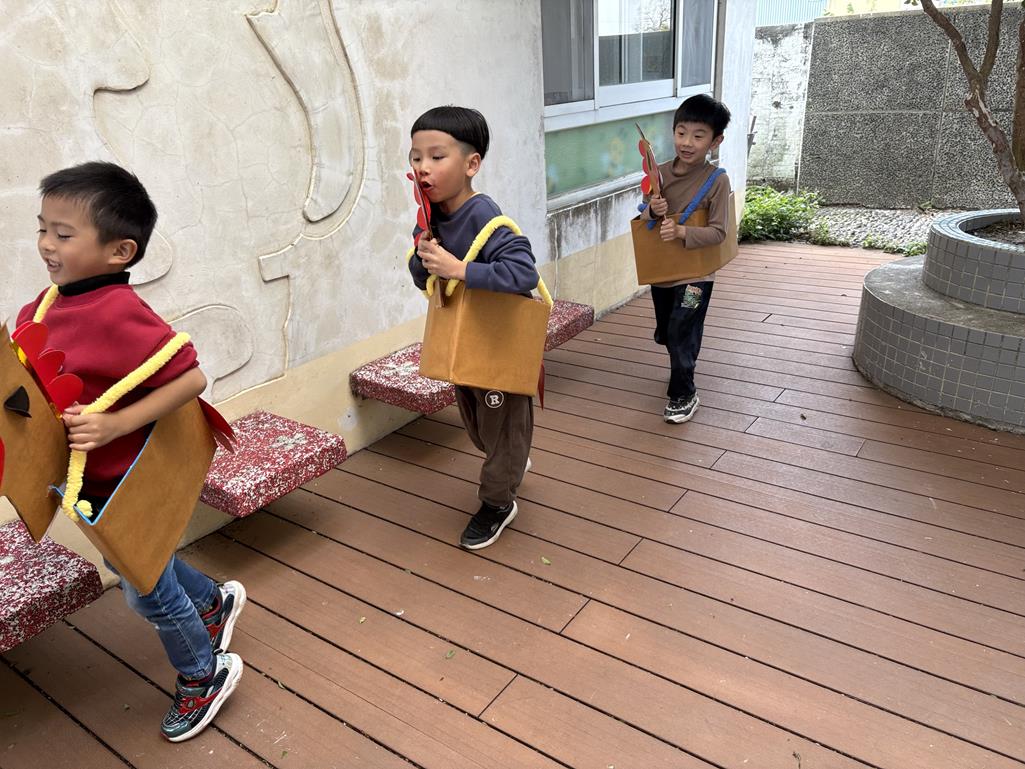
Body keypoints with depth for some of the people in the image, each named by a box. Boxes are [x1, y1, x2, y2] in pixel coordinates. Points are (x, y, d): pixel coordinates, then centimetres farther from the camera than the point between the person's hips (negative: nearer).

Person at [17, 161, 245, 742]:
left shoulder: (118, 315, -30)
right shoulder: (52, 303, -3)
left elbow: (192, 378, -33)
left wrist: (116, 424, -35)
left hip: (124, 484, -8)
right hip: (93, 479, 8)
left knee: (146, 589, 12)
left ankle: (204, 674, 36)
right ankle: (215, 601, 54)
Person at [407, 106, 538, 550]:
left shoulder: (484, 219, -28)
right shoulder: (431, 219, -4)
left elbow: (523, 273, -39)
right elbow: (422, 279, 4)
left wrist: (458, 268, -39)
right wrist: (424, 259, -18)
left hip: (500, 342, -8)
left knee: (501, 425, 10)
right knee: (474, 421, 24)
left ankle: (497, 503, 30)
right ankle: (512, 463, 52)